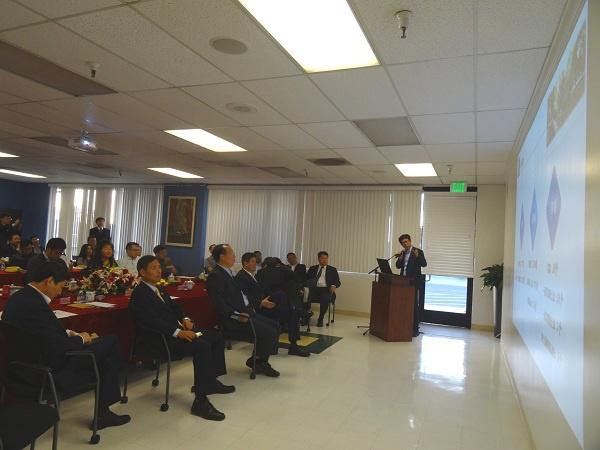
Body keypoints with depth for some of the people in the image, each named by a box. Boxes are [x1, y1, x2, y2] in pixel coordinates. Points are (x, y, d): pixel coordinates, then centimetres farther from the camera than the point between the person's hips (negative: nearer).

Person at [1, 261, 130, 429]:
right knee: (111, 341, -1)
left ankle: (103, 411, 23)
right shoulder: (35, 306, -30)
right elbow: (59, 348, -28)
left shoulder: (18, 297, 2)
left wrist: (68, 334, 2)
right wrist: (80, 338, -9)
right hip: (51, 370, -10)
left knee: (104, 357, 15)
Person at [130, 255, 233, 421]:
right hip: (160, 340, -10)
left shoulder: (159, 289, 18)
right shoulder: (139, 294, -11)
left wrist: (185, 319, -1)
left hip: (175, 331, 10)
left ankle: (211, 381, 16)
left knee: (216, 335, 8)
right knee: (202, 346, -30)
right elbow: (153, 320, -23)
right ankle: (201, 402, -26)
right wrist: (178, 332, -30)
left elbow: (174, 306, 21)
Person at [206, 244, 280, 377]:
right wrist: (237, 316, -24)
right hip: (233, 318, -10)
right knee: (270, 332, -16)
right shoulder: (215, 276, -14)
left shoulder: (228, 272, 16)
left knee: (275, 326, 5)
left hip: (246, 311, 10)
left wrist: (251, 308, 8)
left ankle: (260, 361, 12)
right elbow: (219, 304, -20)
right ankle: (257, 361, 5)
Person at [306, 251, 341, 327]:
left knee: (326, 298, -35)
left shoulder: (332, 270, 17)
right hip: (314, 288, 1)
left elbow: (338, 282, 11)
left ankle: (320, 319, -19)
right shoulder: (313, 268, 21)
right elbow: (306, 278, 12)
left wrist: (333, 286, -12)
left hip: (326, 289, -1)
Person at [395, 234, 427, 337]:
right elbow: (398, 266, 13)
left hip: (414, 282, -6)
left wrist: (417, 256, -28)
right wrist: (399, 259, -6)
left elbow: (424, 264, -13)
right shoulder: (402, 253, 15)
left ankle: (415, 328, -1)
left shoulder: (418, 251, -3)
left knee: (414, 305, -5)